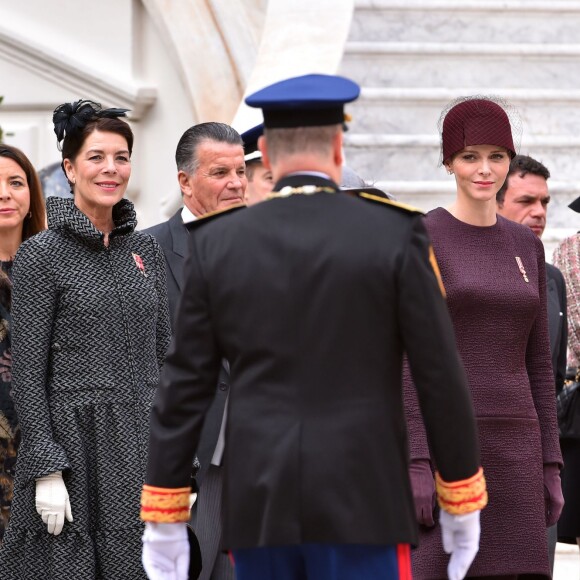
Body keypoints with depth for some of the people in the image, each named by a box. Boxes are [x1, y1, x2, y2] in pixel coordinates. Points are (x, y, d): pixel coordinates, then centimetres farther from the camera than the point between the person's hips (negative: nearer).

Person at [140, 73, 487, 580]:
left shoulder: (216, 242, 3)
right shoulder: (396, 235, -4)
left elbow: (185, 386, 4)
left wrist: (164, 518, 8)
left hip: (257, 501, 3)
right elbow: (440, 374, -3)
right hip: (362, 500, -3)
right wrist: (462, 502, 7)